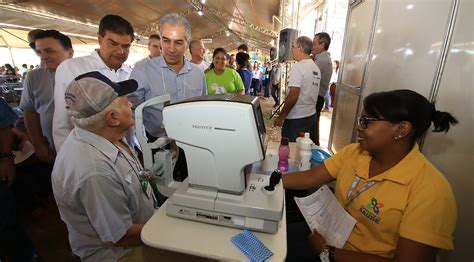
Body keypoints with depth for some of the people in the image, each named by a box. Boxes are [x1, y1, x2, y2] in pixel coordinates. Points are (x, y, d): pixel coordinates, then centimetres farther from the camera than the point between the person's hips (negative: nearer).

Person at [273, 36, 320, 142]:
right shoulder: (316, 68, 9)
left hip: (296, 118, -8)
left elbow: (293, 96, -20)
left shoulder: (298, 67, -15)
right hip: (311, 116, 8)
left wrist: (281, 117, -14)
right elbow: (309, 92, 14)